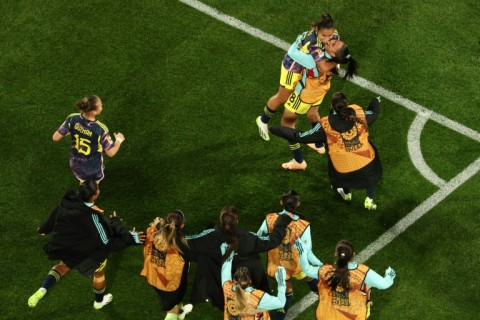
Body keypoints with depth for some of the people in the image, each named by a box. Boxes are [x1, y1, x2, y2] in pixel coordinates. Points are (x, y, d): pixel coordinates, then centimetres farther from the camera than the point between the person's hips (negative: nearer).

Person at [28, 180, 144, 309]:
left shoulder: (68, 201, -22)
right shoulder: (93, 216, -38)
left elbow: (54, 217, -2)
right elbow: (106, 242, -31)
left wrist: (43, 229, 19)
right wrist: (130, 238, -23)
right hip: (90, 253, -4)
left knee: (62, 267, 32)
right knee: (99, 273, 27)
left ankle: (42, 290, 11)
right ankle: (99, 301, 52)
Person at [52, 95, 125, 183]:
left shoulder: (72, 119, -27)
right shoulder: (101, 130, -37)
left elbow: (55, 137, -16)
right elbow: (111, 153, -23)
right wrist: (119, 140, -3)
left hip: (76, 164, 4)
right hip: (93, 168, -4)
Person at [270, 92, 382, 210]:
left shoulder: (326, 126, -25)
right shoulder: (358, 112, -18)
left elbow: (300, 137, -18)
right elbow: (373, 113, 6)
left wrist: (277, 130, -7)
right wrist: (376, 103, 30)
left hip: (343, 170, -1)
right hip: (366, 163, 1)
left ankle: (346, 193, 58)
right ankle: (369, 200, 35)